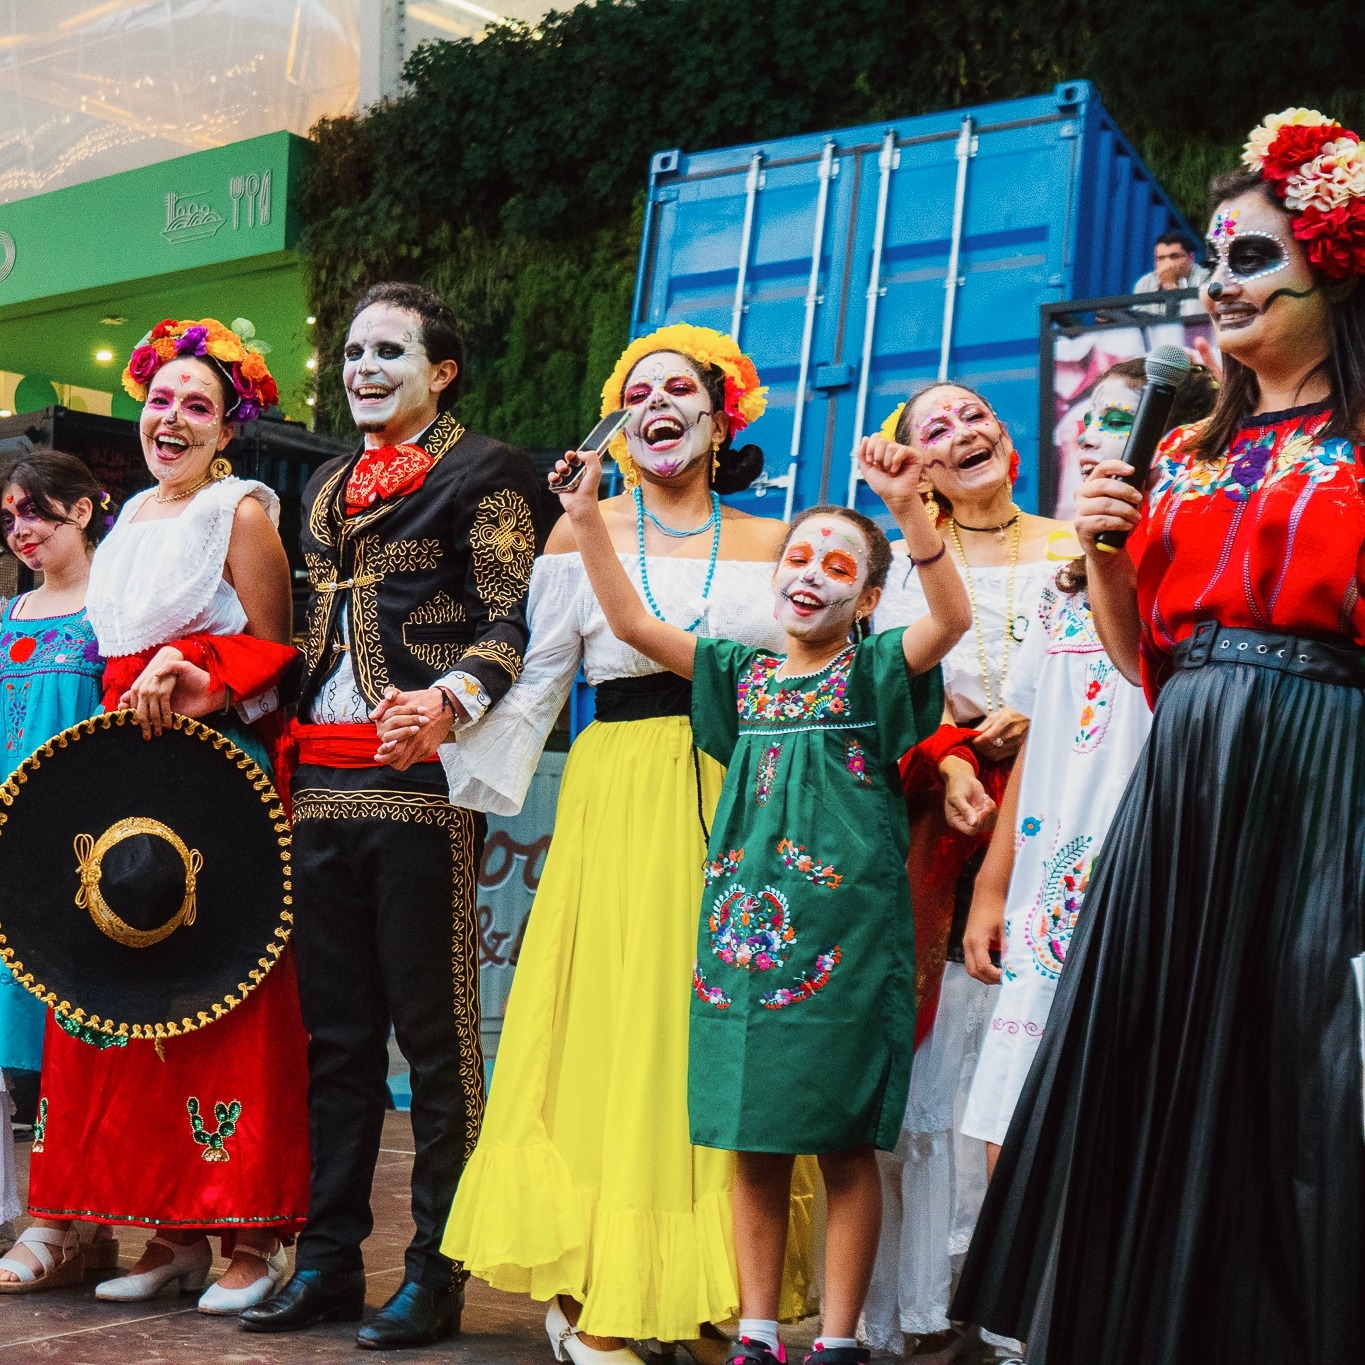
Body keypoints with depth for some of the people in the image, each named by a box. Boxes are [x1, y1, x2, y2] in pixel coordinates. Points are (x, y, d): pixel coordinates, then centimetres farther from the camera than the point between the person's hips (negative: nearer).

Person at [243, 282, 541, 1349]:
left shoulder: (484, 472, 0)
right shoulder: (328, 487, 22)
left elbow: (514, 624, -9)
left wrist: (447, 702, -25)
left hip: (423, 782, -7)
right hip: (322, 781, 7)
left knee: (434, 1030, -2)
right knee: (334, 1031, 11)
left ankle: (437, 1273, 6)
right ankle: (328, 1260, 19)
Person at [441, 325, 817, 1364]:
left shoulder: (772, 545, 12)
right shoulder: (585, 532, 8)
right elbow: (540, 683, 7)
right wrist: (449, 727, -5)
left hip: (741, 810, 2)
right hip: (620, 802, -1)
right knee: (617, 1023, -6)